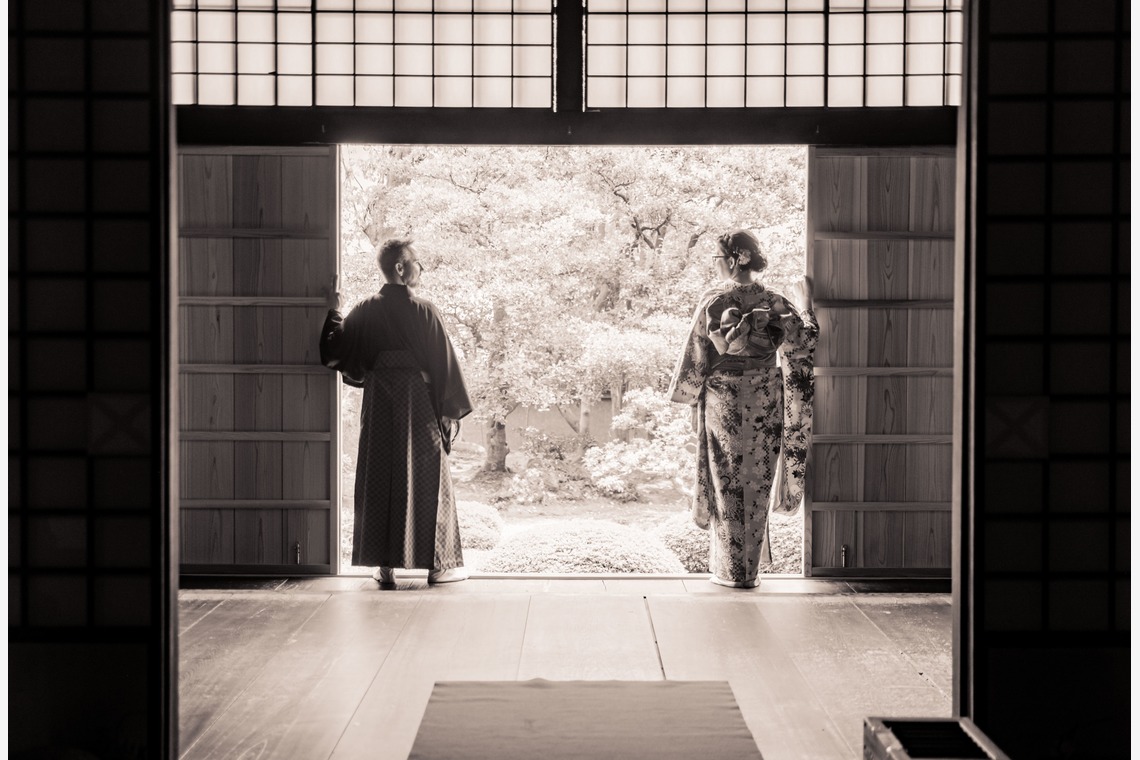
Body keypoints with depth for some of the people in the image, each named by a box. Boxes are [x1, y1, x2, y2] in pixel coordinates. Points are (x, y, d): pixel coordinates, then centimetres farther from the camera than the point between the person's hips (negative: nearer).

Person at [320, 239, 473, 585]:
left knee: (379, 481, 9)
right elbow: (444, 362, -7)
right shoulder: (423, 311, -9)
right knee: (426, 479, 5)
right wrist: (452, 411, 1)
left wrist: (334, 312, 20)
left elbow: (335, 353, 7)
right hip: (418, 402, -3)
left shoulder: (365, 312, 1)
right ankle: (438, 563, 8)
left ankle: (384, 564, 9)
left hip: (378, 404, 3)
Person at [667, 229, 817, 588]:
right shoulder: (774, 303, 0)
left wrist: (688, 396, 5)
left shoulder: (714, 301, -9)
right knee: (757, 484, 11)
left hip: (723, 404, -3)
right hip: (764, 405, 3)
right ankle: (752, 568, 16)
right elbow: (803, 343, 1)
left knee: (726, 484, 5)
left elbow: (696, 355, -6)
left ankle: (729, 570, 9)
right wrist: (805, 307, 17)